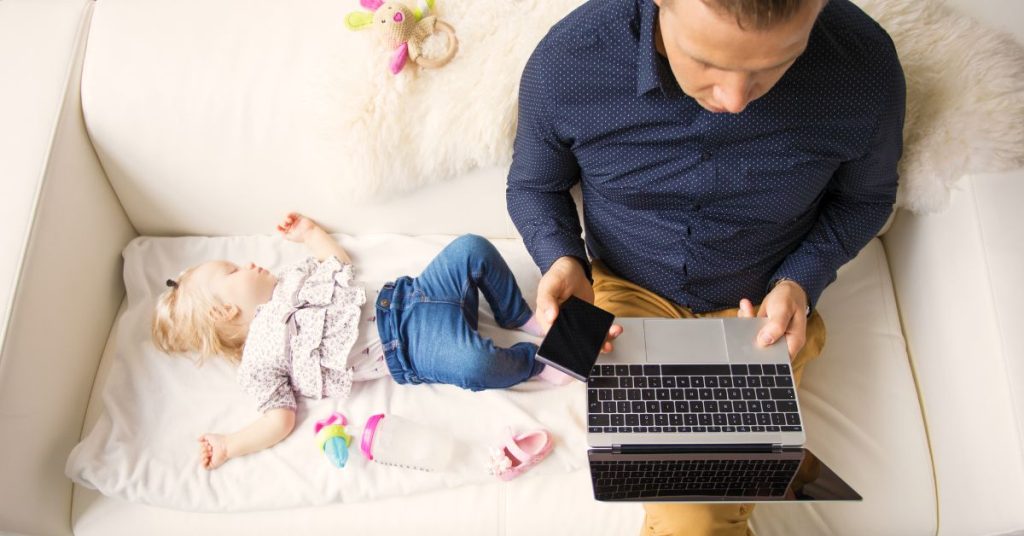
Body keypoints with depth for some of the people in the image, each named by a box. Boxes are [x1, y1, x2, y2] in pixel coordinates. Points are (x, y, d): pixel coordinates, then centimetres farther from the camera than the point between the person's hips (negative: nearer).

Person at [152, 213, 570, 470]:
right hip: (408, 349, -7)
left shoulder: (288, 283, 20)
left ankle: (519, 317, 11)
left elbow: (341, 264, 33)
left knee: (473, 249, -10)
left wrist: (309, 232, 31)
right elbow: (281, 419, -9)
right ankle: (533, 360, -5)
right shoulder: (258, 361, -2)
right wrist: (229, 445, -21)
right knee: (474, 364, -38)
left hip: (408, 297, 8)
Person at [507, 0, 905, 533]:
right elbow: (532, 184, -1)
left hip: (762, 312, 0)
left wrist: (801, 281, -15)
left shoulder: (865, 66, -21)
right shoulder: (564, 61, -22)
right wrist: (561, 259, -21)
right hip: (631, 291, 0)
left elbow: (863, 198, 2)